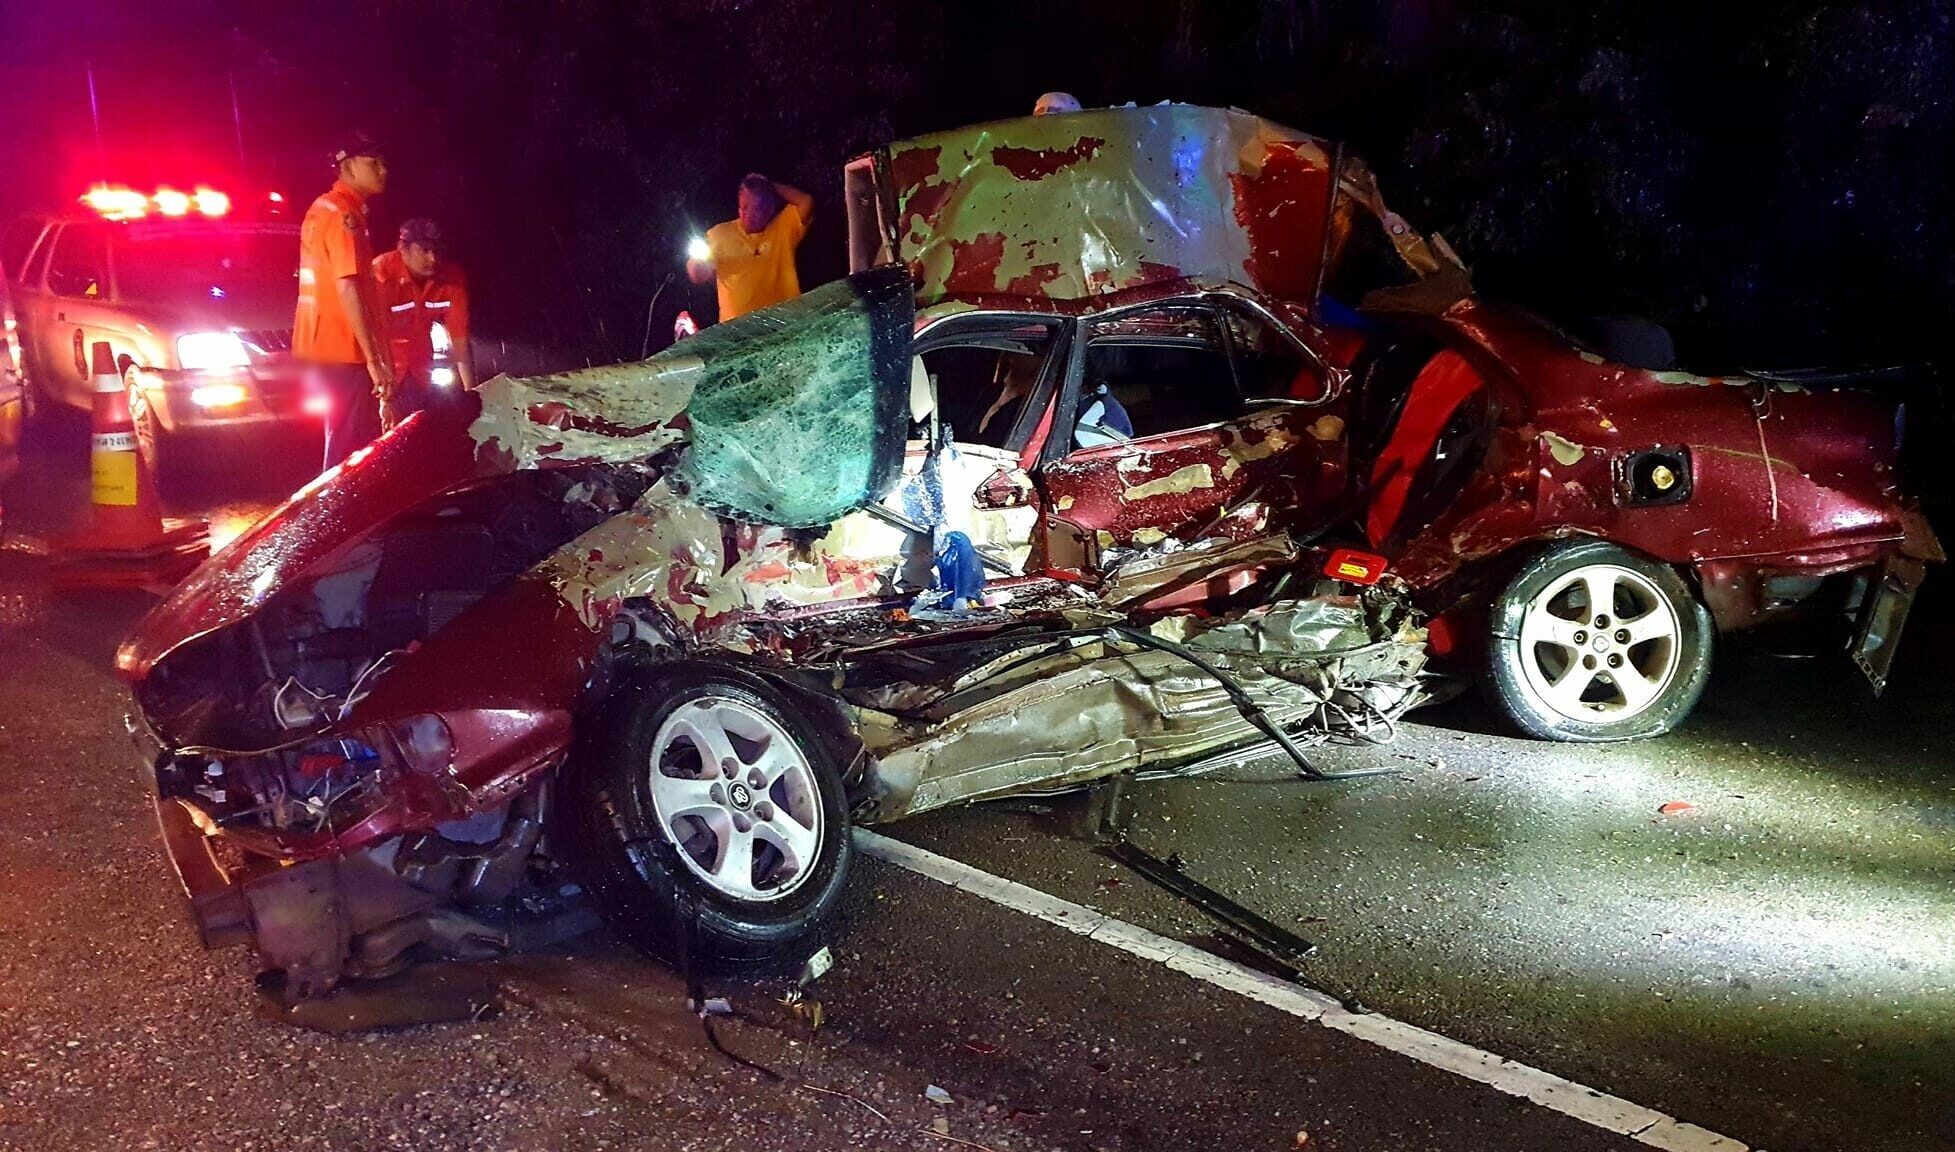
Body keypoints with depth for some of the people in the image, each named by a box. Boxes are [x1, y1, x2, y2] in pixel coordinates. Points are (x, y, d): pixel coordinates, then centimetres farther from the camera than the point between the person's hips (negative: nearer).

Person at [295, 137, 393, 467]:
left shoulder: (325, 208, 18)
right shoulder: (343, 213, -14)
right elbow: (348, 287, -22)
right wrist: (374, 359, -24)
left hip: (325, 344, 10)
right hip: (342, 349, -10)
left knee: (348, 445, 17)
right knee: (351, 451, -9)